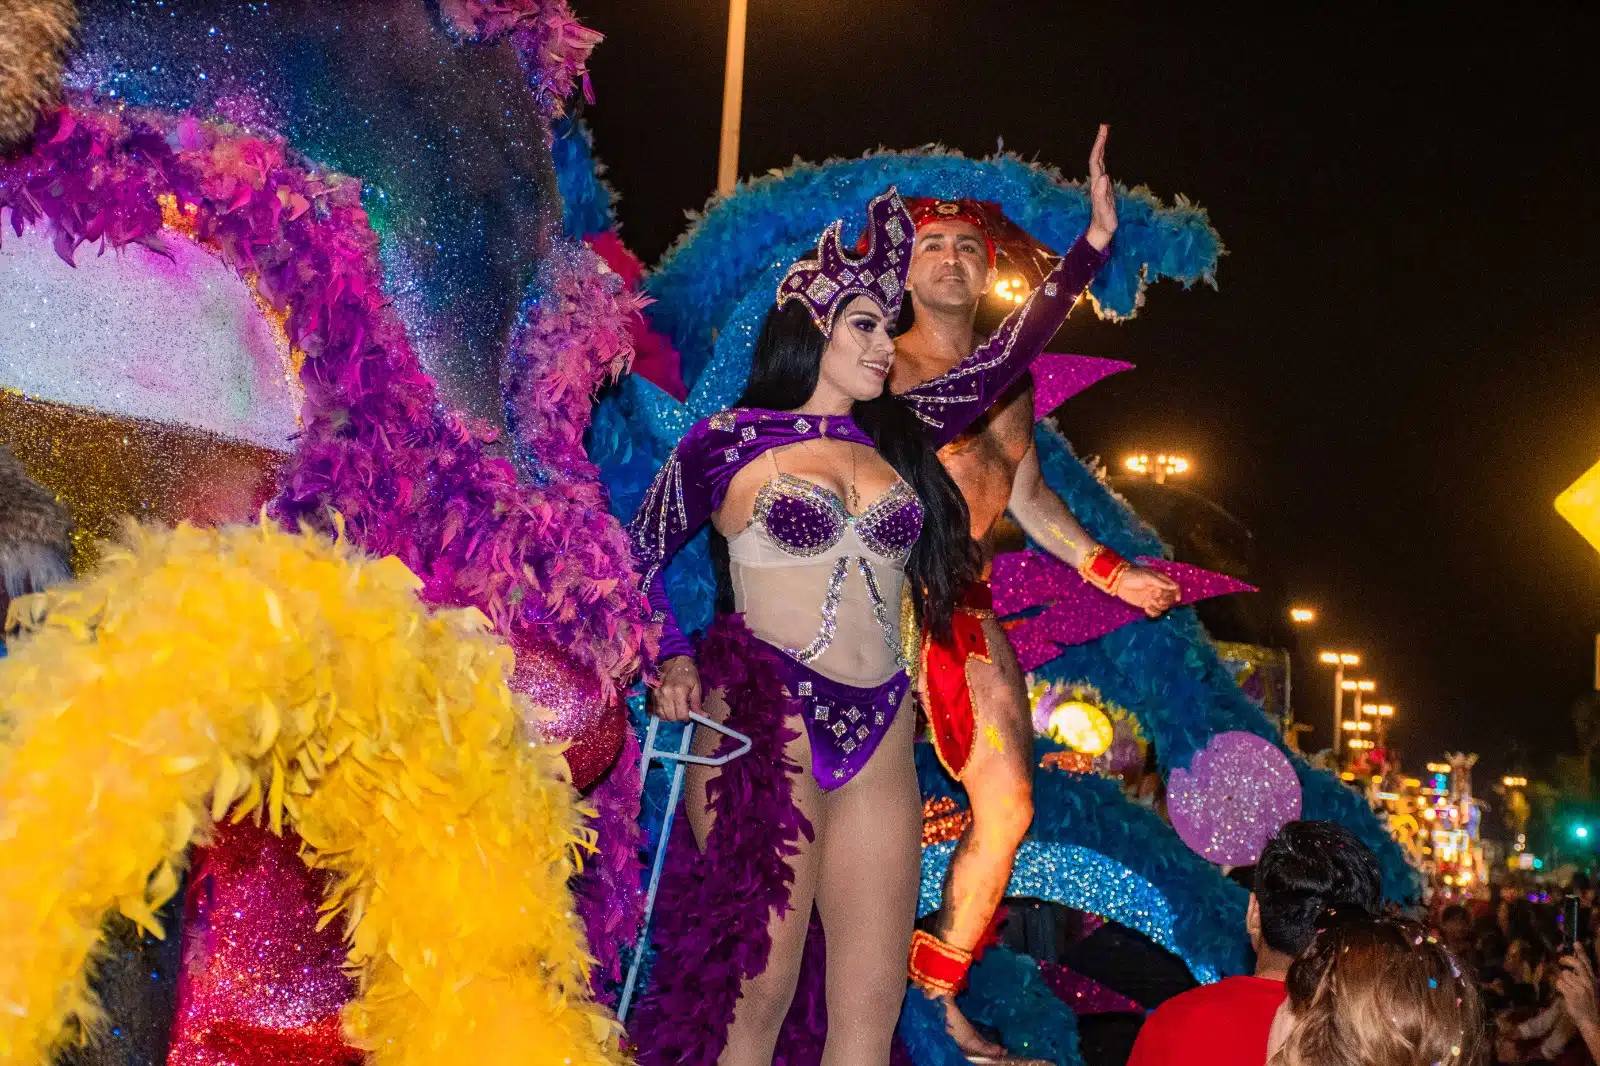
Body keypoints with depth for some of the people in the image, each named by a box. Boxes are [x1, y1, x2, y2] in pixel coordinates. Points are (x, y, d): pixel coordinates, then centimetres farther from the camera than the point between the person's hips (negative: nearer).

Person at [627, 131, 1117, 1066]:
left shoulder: (897, 434, 15)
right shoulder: (728, 443, 3)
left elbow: (1004, 360, 15)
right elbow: (638, 557, 9)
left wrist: (1091, 245, 11)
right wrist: (674, 662, -4)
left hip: (880, 740, 5)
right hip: (763, 724, -5)